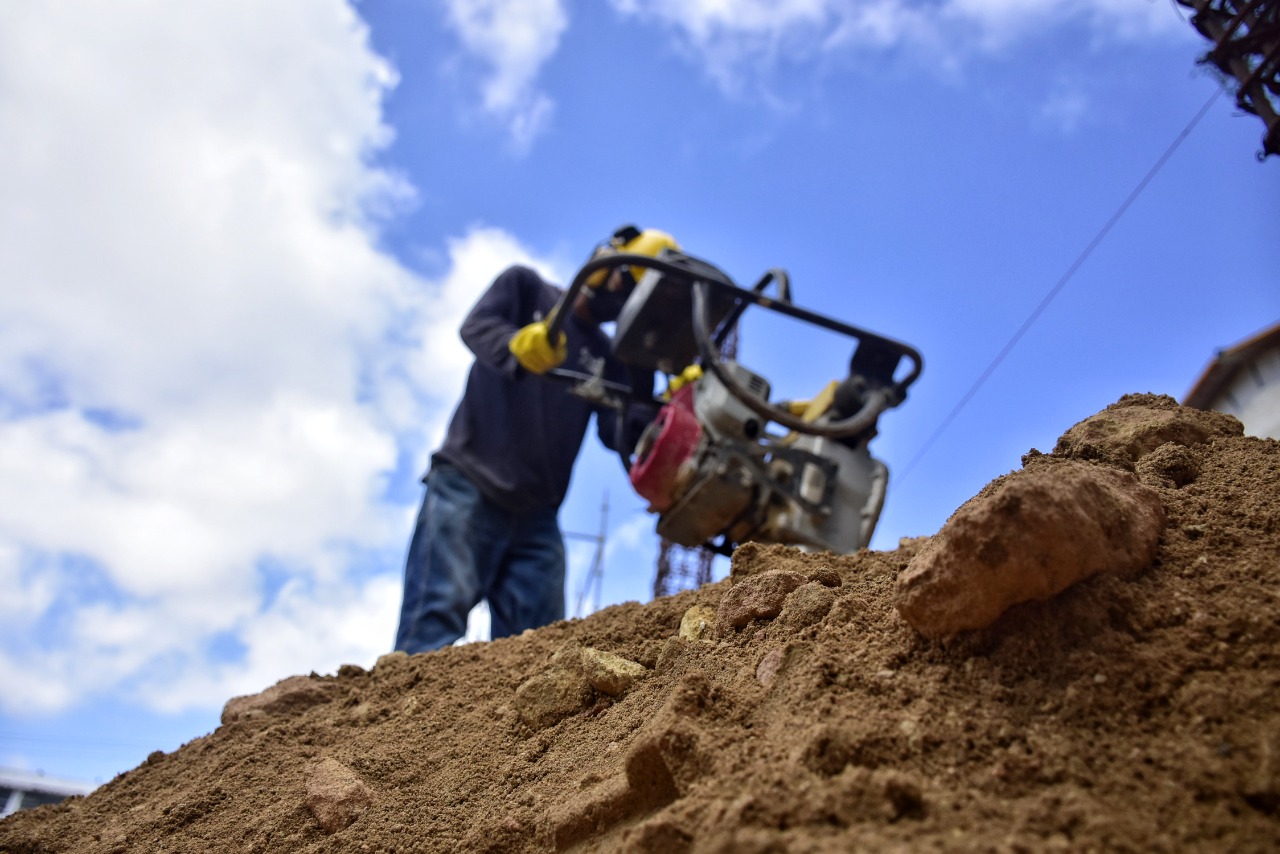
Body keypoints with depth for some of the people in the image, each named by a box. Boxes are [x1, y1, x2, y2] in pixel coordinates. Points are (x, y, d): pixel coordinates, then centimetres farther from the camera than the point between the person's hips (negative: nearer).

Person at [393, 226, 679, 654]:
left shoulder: (609, 360, 17)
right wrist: (518, 345, -34)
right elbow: (476, 326, -12)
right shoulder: (526, 287, 9)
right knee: (437, 618, -19)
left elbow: (620, 433, 2)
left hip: (536, 515, 5)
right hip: (467, 485, -5)